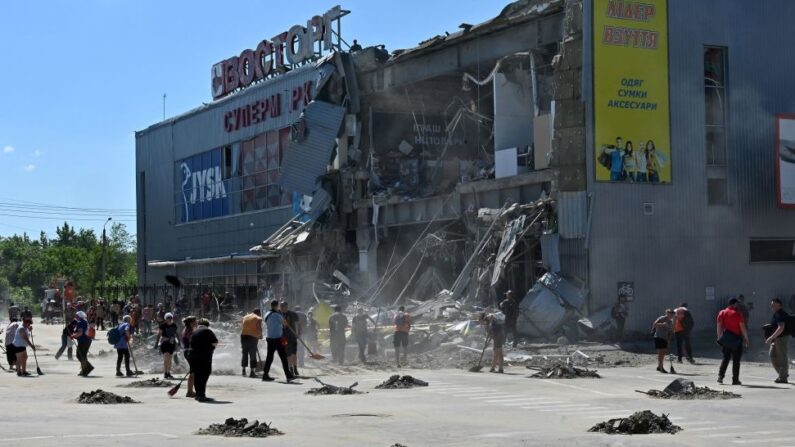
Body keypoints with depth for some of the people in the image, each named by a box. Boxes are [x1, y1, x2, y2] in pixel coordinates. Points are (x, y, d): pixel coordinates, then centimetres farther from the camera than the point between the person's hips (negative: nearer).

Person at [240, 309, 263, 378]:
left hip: (243, 336, 5)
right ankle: (252, 372, -3)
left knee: (244, 354, 16)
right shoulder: (258, 319, 0)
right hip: (253, 337, -5)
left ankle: (243, 370, 19)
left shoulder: (245, 317, 18)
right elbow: (259, 328, -12)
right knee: (252, 355, -1)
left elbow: (241, 327, 18)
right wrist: (260, 335, 2)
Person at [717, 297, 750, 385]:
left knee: (725, 358, 14)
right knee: (736, 360, 3)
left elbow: (719, 327, 4)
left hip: (725, 339, 4)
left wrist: (720, 338, 11)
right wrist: (746, 338, -2)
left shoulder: (721, 313, 5)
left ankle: (720, 375, 0)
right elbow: (742, 327, -9)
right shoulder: (737, 314, -9)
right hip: (736, 339, -4)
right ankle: (735, 380, 3)